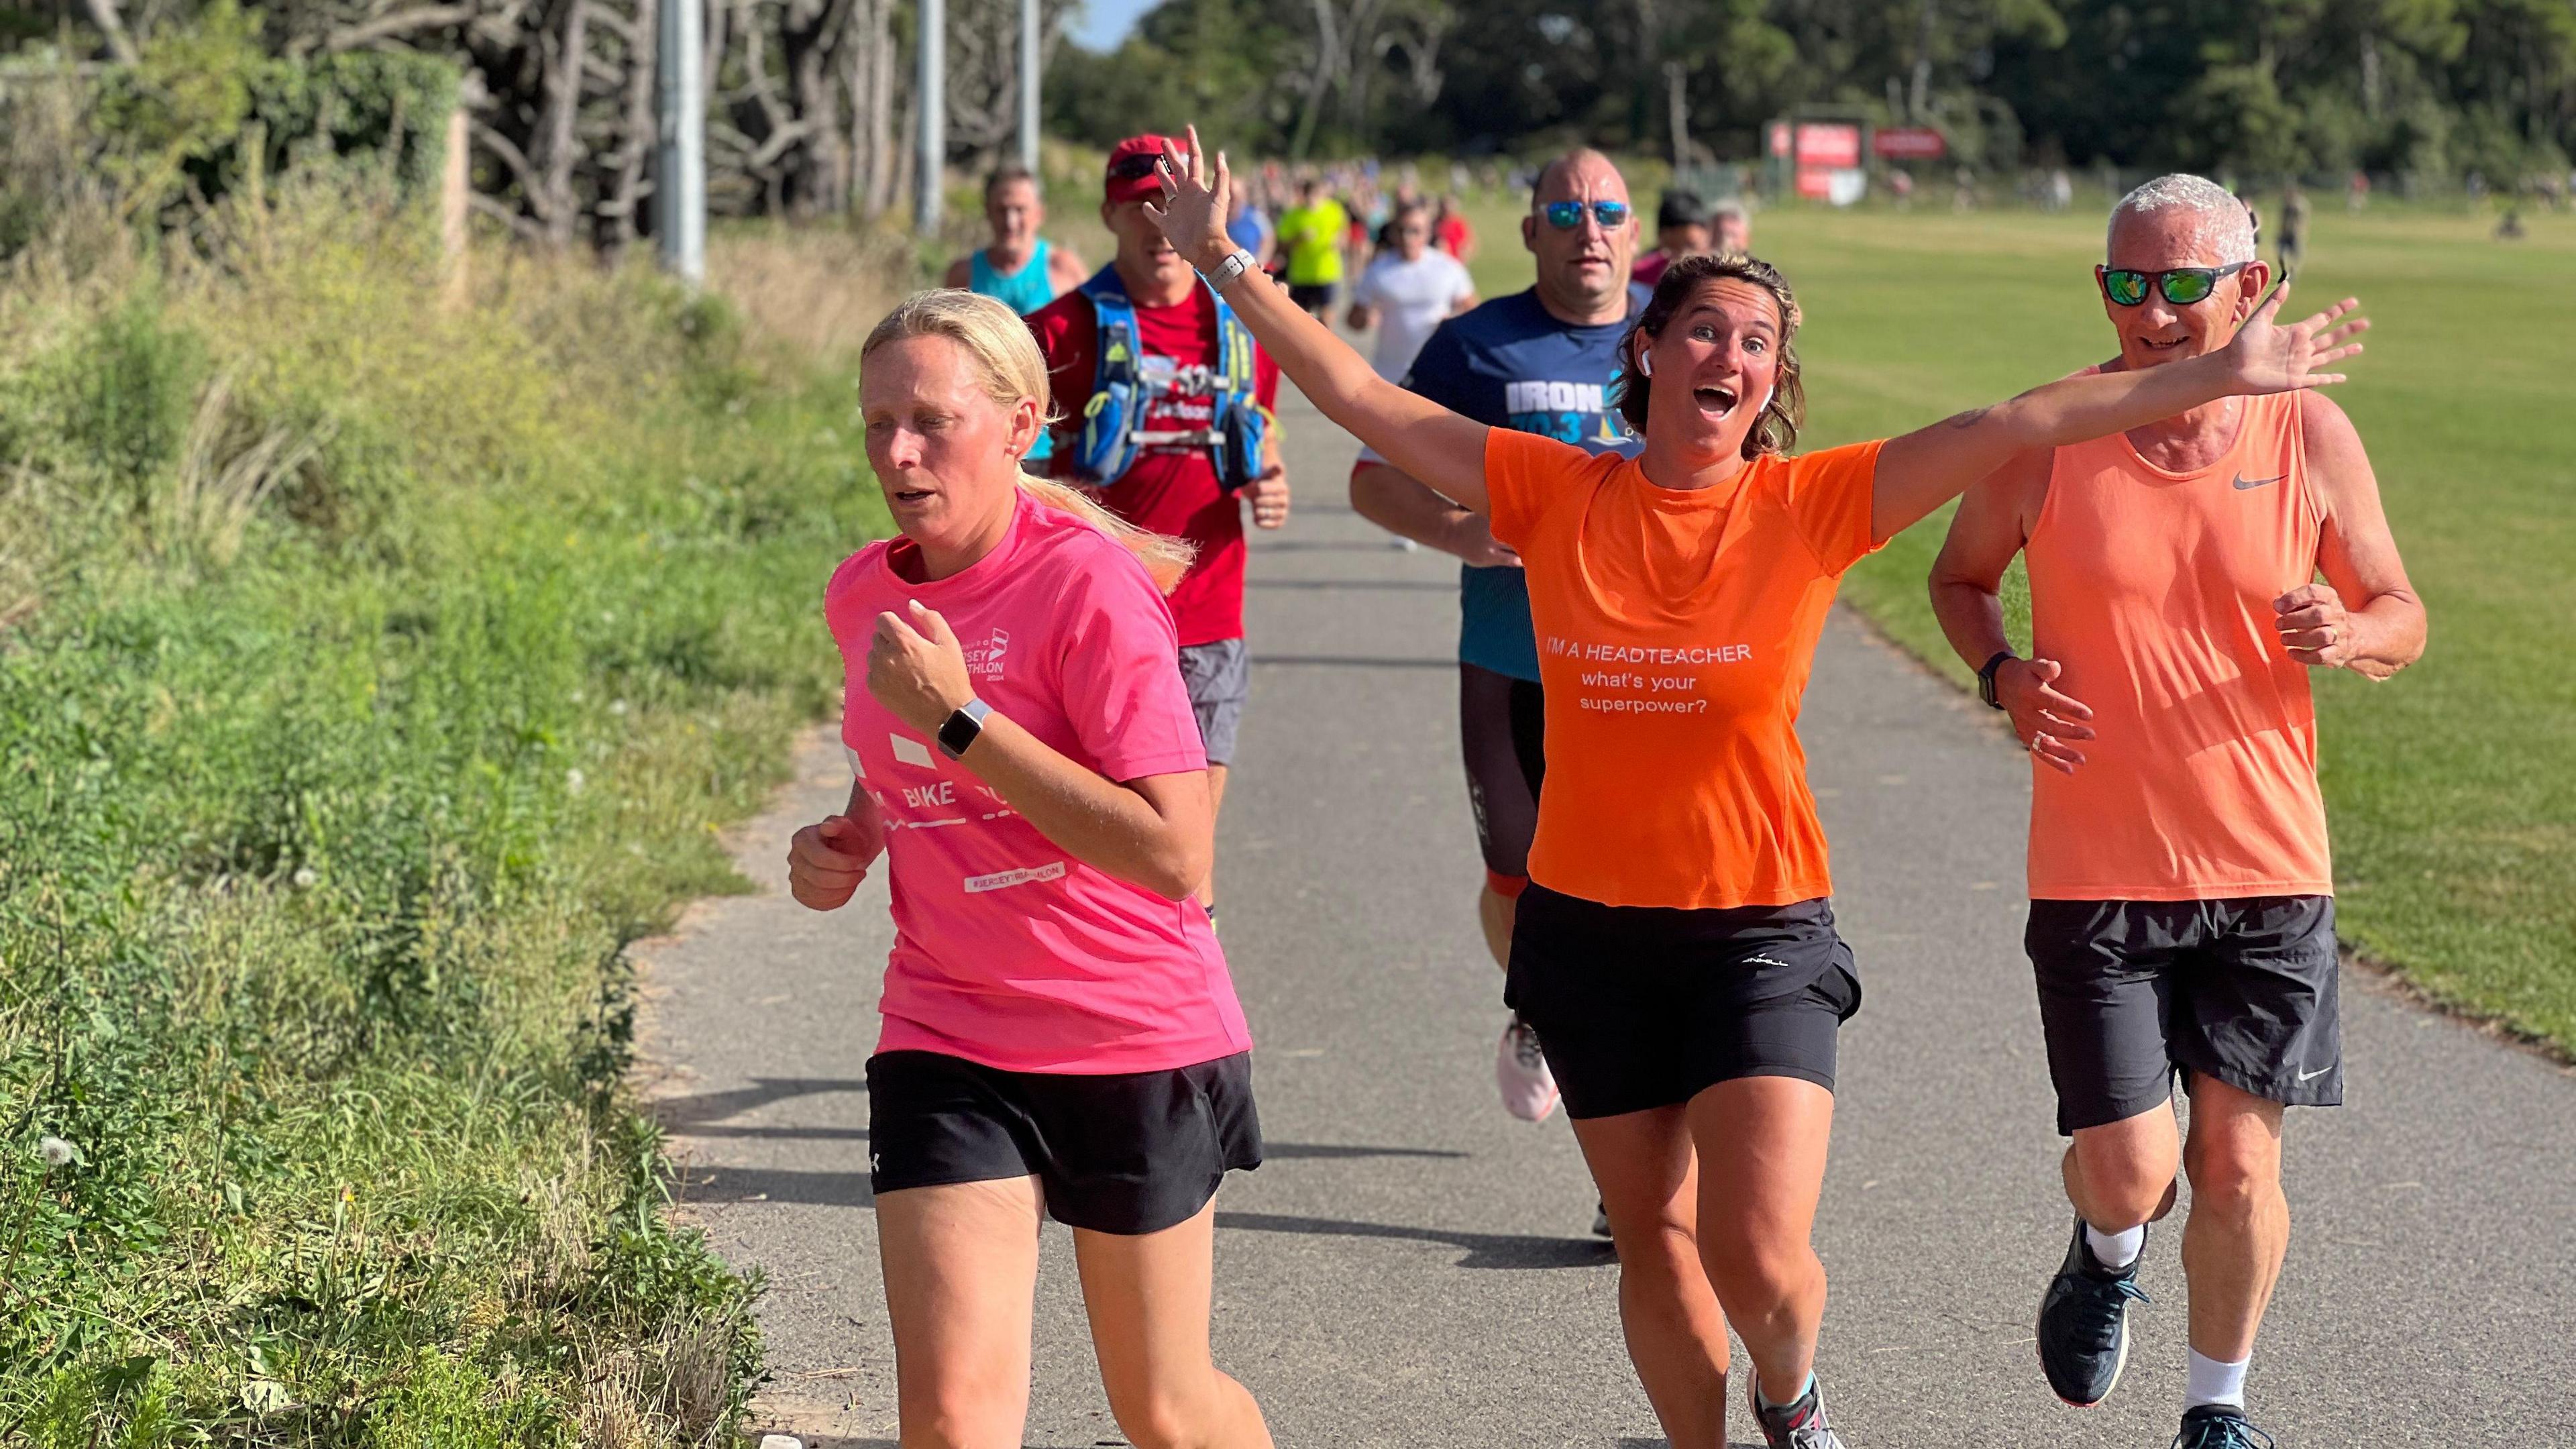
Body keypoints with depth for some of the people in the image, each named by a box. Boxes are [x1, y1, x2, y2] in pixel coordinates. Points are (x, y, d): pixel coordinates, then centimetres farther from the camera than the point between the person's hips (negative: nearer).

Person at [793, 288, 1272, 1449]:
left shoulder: (1089, 581, -18)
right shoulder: (862, 594, 2)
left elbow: (1176, 854, -28)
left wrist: (956, 718, -28)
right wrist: (849, 844, 1)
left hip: (1138, 1045, -4)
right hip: (948, 1049, 4)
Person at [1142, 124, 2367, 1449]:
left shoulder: (1810, 505, -5)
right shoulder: (1557, 493, -1)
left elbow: (2011, 429, -10)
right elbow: (1363, 399, 1)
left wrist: (2216, 378, -13)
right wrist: (1226, 269, 0)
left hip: (1759, 923, -2)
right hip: (1592, 925, 2)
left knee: (1760, 1258, -11)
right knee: (1653, 1241, 11)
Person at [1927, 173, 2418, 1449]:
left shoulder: (2311, 438, -2)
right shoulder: (2048, 435, -5)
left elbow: (2402, 616, 7)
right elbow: (1960, 577, 11)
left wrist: (2348, 636, -17)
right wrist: (2001, 673, -9)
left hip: (2267, 869, 1)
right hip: (2095, 871, -1)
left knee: (2239, 1165, 5)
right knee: (2130, 1172, -5)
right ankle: (2105, 1252, 33)